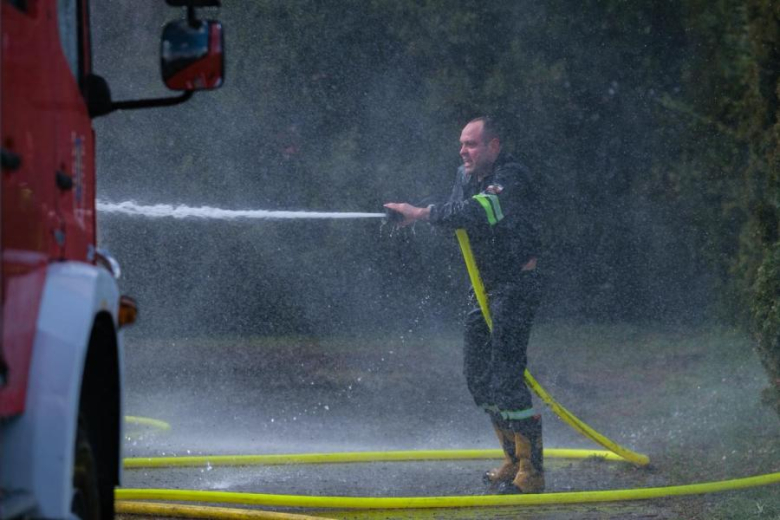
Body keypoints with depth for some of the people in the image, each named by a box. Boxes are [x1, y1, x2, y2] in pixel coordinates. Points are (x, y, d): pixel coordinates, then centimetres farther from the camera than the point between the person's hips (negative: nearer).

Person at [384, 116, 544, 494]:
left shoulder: (511, 178, -19)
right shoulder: (466, 176, 10)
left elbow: (475, 213, -33)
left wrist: (421, 214, -28)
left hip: (516, 287, -9)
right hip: (484, 289, 9)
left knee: (505, 378, -15)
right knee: (478, 376, 11)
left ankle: (531, 473, -10)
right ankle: (514, 461, 23)